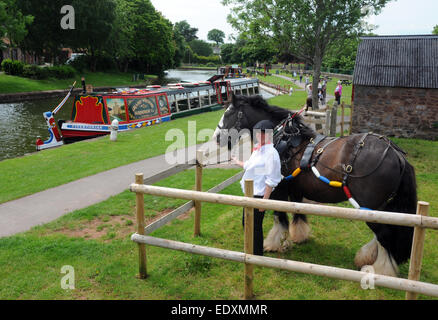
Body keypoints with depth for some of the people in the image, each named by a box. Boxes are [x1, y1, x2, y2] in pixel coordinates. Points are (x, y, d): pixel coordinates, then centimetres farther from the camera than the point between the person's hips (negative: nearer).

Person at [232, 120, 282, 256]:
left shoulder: (271, 153, -20)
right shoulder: (258, 150, 8)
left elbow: (271, 181, -22)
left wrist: (264, 200, -23)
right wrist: (237, 162, 42)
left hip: (259, 196, -9)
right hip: (250, 194, 9)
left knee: (255, 226, 3)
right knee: (246, 223, 21)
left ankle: (258, 255, 21)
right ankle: (251, 250, 39)